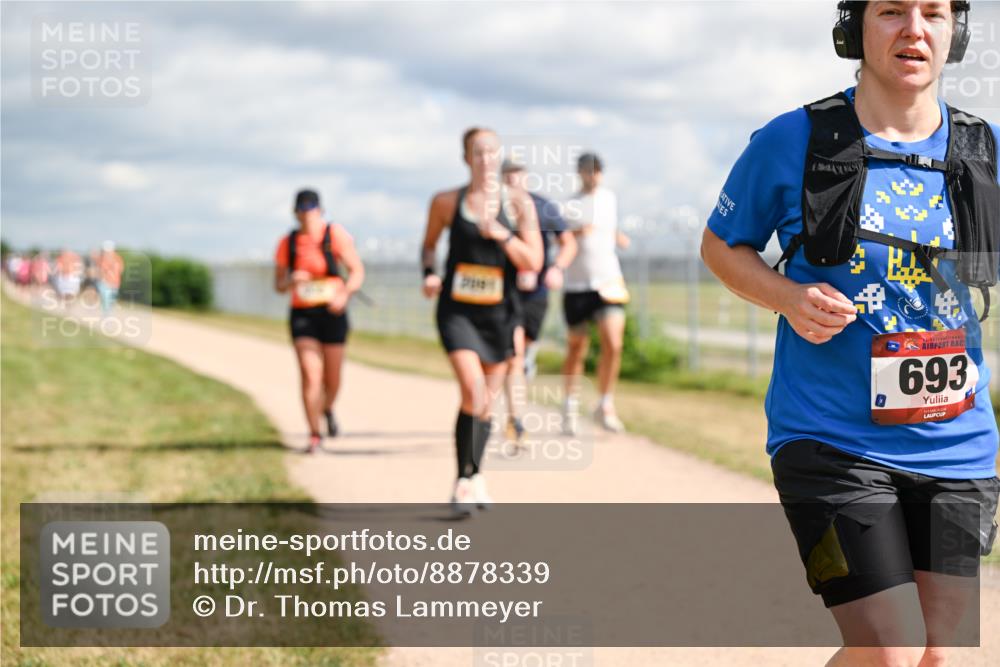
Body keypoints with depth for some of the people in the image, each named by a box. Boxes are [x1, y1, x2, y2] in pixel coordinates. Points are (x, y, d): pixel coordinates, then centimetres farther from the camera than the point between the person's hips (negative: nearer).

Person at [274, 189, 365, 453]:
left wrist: (345, 295, -24)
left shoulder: (336, 235, -4)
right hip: (302, 314, 1)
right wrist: (291, 281, -15)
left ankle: (327, 409, 43)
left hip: (332, 312, -1)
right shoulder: (288, 243, 4)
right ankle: (314, 435, -5)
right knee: (310, 374, -12)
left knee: (332, 378, 8)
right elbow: (278, 284, 9)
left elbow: (357, 271, -6)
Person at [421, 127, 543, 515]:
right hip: (457, 310, -2)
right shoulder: (446, 202, -1)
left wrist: (499, 232, -20)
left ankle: (473, 477, 30)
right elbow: (429, 244, 16)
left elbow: (533, 262, -6)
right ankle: (466, 480, -9)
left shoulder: (518, 203, -1)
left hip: (500, 313, 2)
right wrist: (429, 274, -4)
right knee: (473, 392, -20)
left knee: (486, 400, 11)